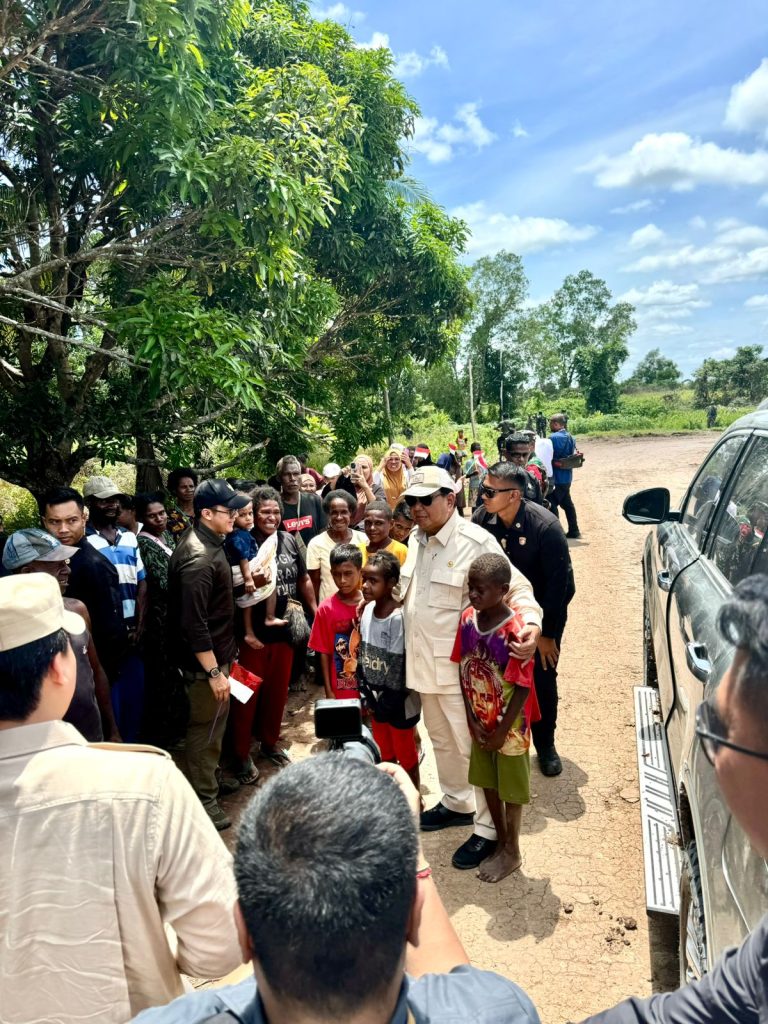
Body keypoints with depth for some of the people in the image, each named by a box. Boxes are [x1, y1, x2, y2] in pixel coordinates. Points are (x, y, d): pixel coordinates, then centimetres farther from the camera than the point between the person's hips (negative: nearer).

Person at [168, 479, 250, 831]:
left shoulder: (208, 541, 6)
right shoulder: (198, 558, -26)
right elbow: (193, 624, -27)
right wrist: (214, 671, -23)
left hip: (217, 653, 10)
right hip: (205, 660, -10)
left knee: (214, 723, 22)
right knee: (204, 728, 5)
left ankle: (210, 779, 39)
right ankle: (204, 800, 19)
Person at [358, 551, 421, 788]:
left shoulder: (399, 618, -24)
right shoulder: (366, 610, -2)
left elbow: (403, 665, -22)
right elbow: (362, 654, 6)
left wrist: (390, 700, -16)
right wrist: (365, 692, 1)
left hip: (399, 702, -6)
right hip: (376, 698, 6)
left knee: (406, 755, 12)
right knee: (384, 754, 21)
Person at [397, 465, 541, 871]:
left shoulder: (476, 542, -18)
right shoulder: (416, 539, 6)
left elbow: (517, 588, -18)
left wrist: (531, 623, -35)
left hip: (461, 669, -8)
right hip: (425, 665, 8)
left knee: (474, 747, 6)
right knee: (441, 740, 24)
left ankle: (487, 830, 23)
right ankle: (456, 802, 45)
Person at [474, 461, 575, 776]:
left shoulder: (546, 527, -28)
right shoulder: (482, 518, -18)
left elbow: (562, 584, -20)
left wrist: (547, 633, -15)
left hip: (541, 614, -2)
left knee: (542, 681, 8)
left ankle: (545, 745, 31)